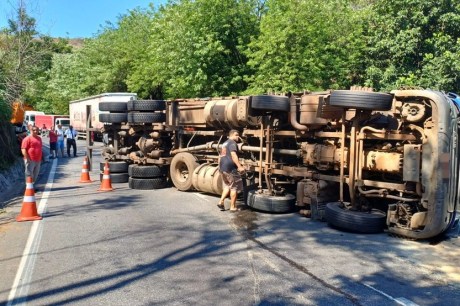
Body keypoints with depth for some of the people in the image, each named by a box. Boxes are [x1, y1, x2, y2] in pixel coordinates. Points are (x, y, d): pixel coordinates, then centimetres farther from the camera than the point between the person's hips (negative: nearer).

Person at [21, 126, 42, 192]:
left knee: (35, 174, 14)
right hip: (30, 160, -8)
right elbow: (23, 149, -15)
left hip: (38, 160, 8)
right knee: (29, 174, -4)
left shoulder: (39, 138, 16)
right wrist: (27, 158, -20)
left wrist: (40, 158, 19)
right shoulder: (27, 139, -8)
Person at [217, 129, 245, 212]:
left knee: (227, 186, 19)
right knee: (234, 187, 1)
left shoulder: (224, 143, 20)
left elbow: (220, 156, 25)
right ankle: (233, 207, 5)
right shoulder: (232, 143, -9)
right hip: (230, 168, -9)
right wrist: (239, 166, -28)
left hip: (222, 168, 9)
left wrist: (220, 167, 32)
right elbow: (233, 155, -23)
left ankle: (221, 201, 7)